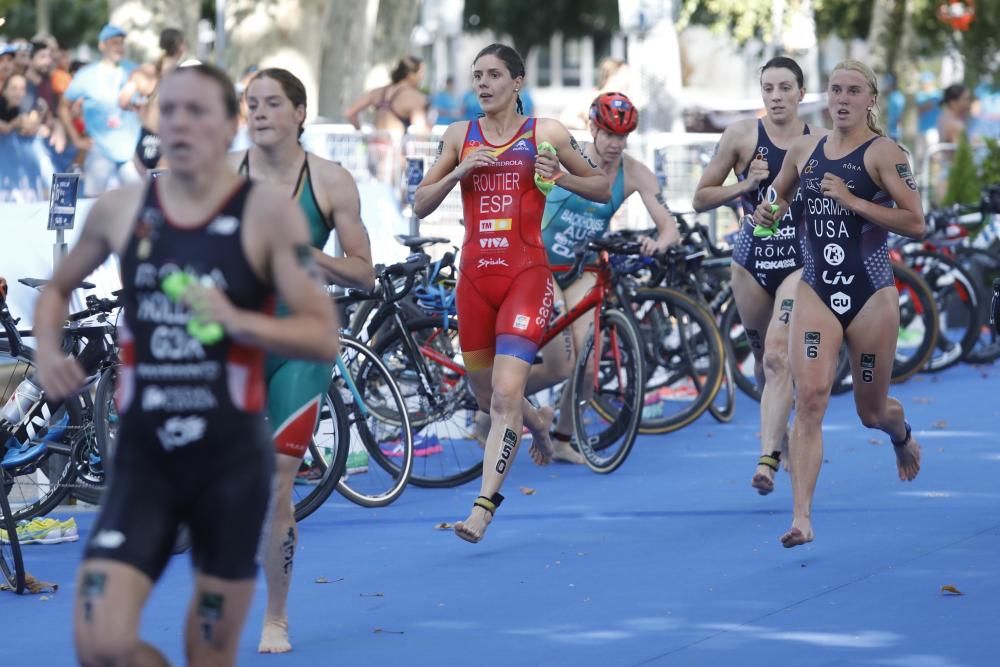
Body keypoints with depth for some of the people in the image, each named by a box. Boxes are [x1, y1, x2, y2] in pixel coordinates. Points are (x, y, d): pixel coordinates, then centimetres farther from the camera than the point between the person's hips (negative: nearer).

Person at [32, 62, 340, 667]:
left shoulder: (268, 213, -7)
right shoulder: (120, 210, 4)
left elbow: (325, 336, -10)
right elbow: (58, 288, 23)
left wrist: (239, 321, -25)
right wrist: (49, 351, 3)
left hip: (232, 461, -2)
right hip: (143, 459, 2)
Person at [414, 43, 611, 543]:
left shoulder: (546, 133, 2)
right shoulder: (459, 136, 10)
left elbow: (603, 188, 10)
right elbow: (420, 205, 9)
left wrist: (562, 178, -9)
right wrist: (460, 171, -7)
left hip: (525, 275, -4)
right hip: (475, 275, 4)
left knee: (505, 394, -17)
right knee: (485, 395, 14)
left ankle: (483, 507, -17)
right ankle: (537, 421, 49)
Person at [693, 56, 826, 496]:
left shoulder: (821, 143, 0)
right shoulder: (741, 135, -2)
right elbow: (701, 199, 2)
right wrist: (745, 186, -13)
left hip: (801, 261, -2)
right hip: (752, 258, 2)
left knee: (777, 355, -18)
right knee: (763, 357, 16)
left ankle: (768, 460, -24)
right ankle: (779, 430, 42)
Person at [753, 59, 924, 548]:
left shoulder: (882, 152, -8)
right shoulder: (803, 150, 7)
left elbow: (915, 222, -15)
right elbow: (779, 197, 26)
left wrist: (852, 201, -21)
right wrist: (768, 212, 3)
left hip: (871, 294, -3)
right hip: (815, 292, 3)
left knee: (872, 412, 12)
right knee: (809, 398, -16)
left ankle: (902, 435, 51)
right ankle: (802, 518, -20)